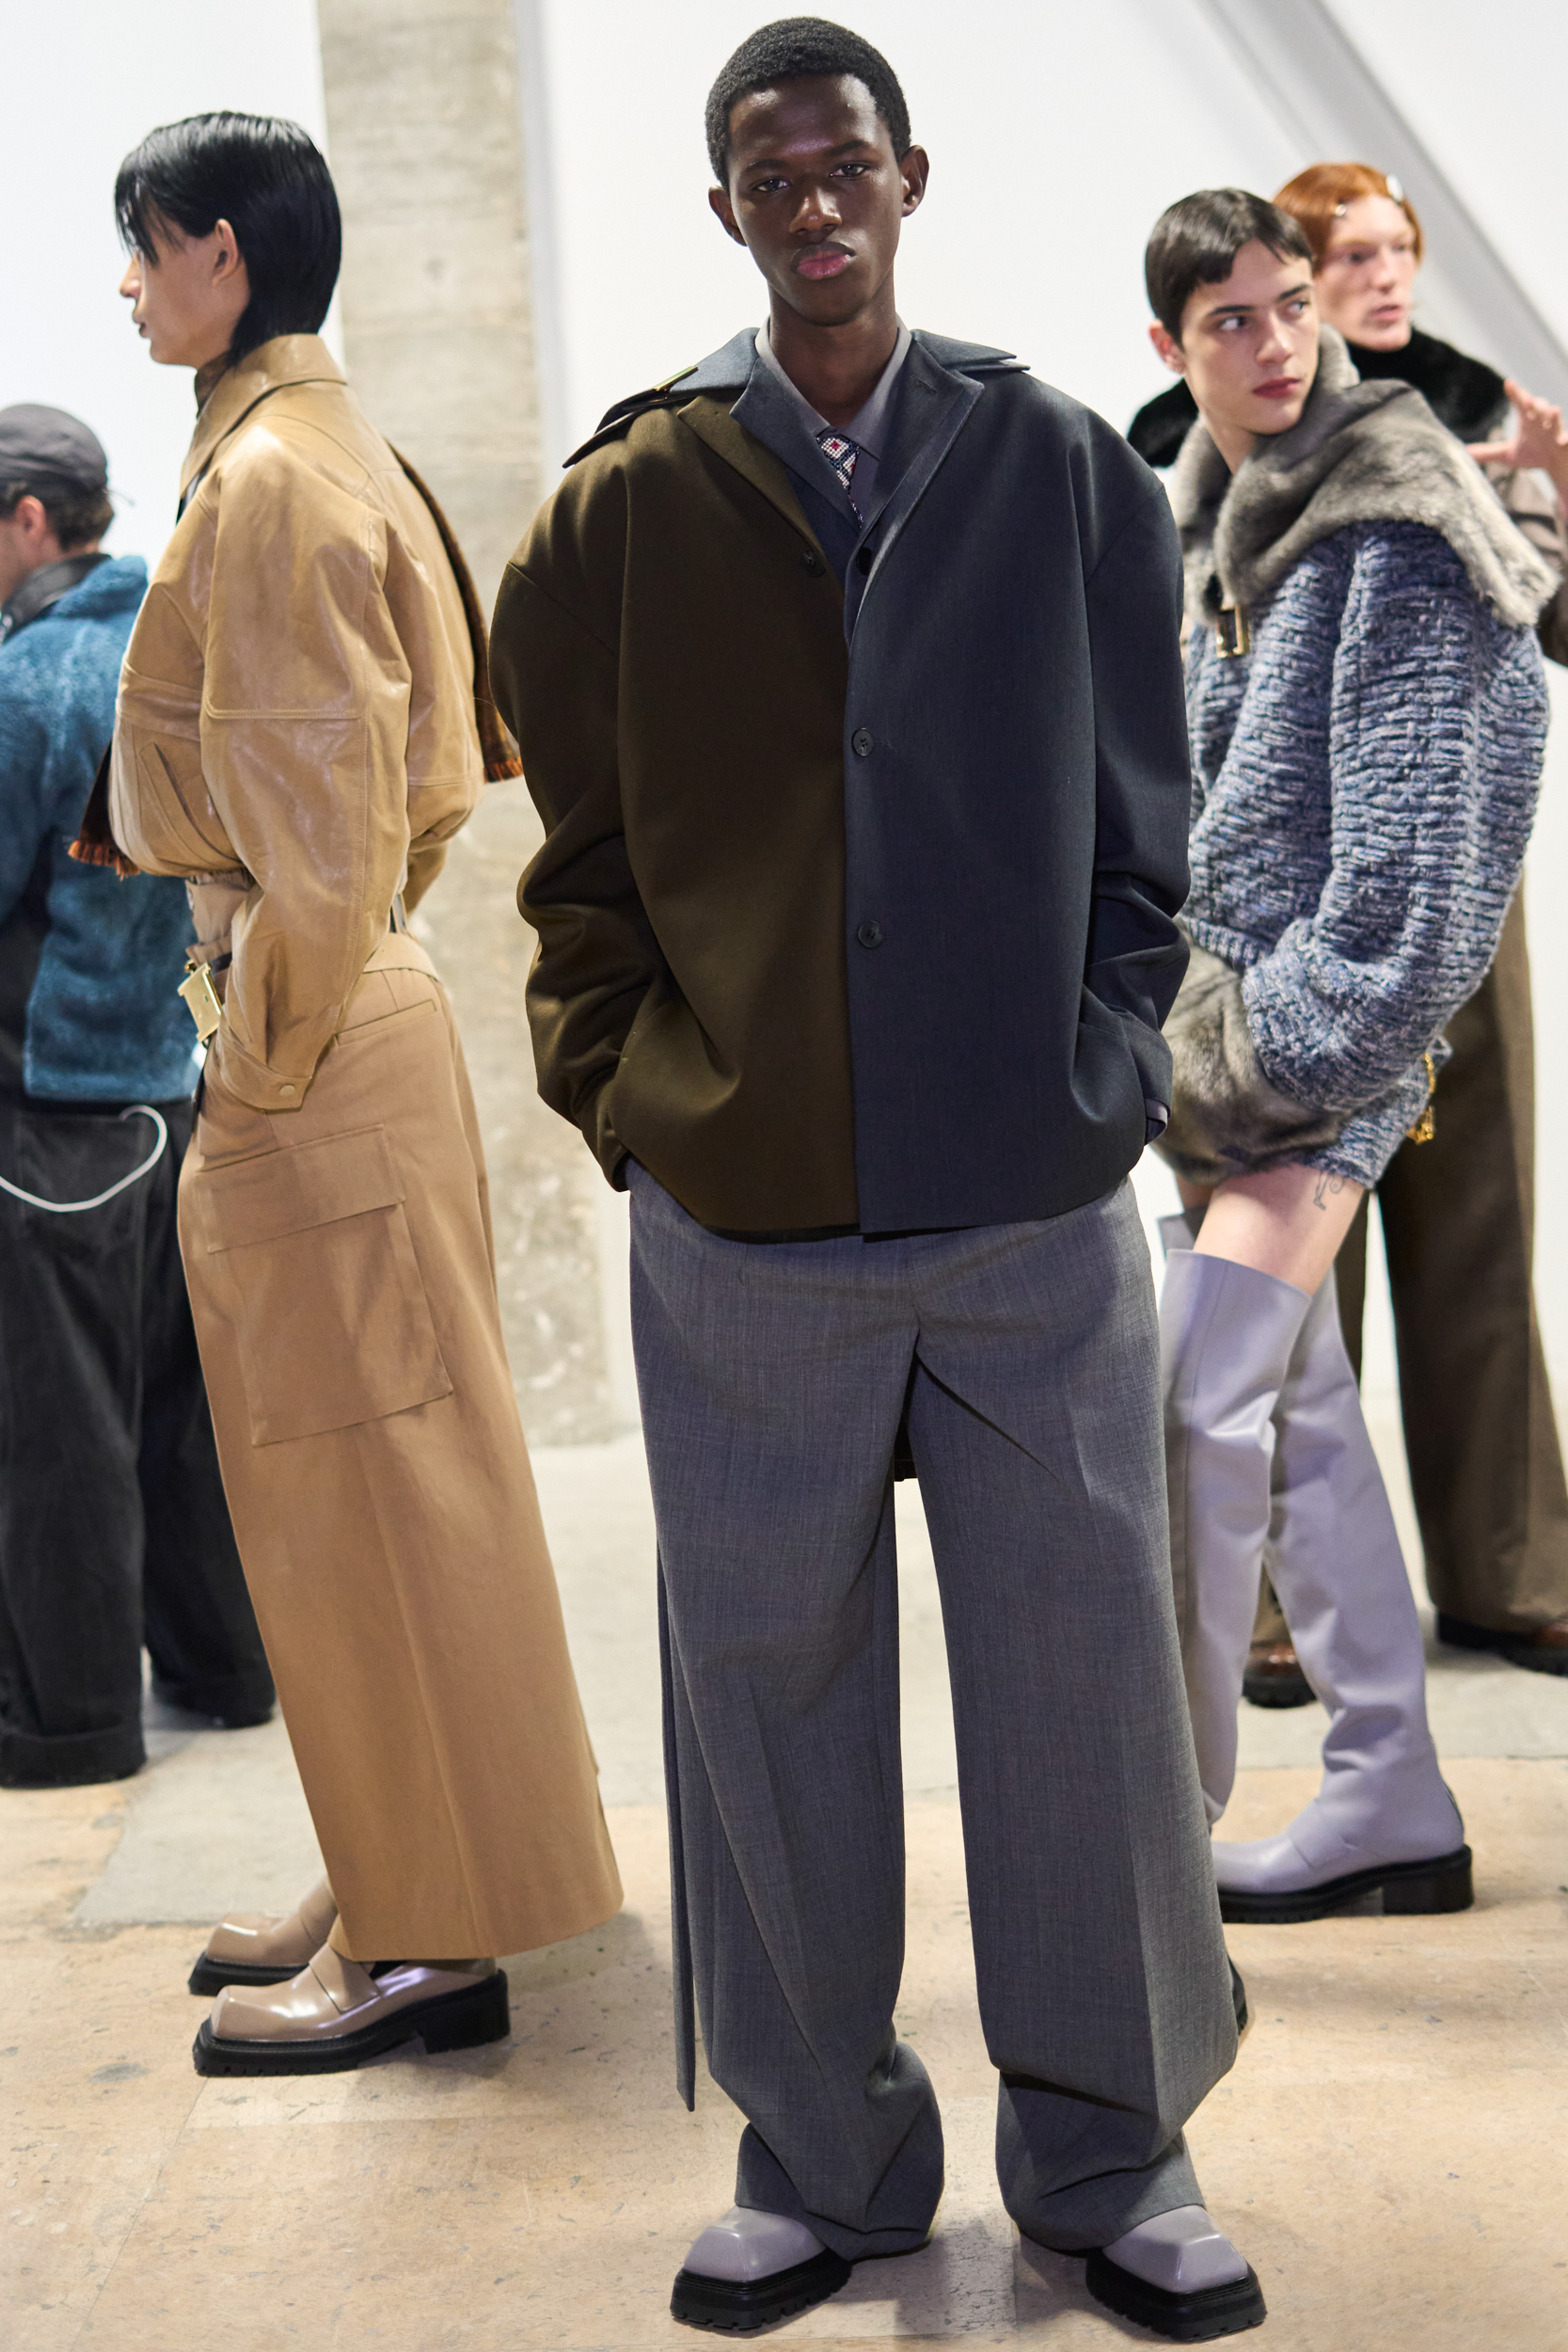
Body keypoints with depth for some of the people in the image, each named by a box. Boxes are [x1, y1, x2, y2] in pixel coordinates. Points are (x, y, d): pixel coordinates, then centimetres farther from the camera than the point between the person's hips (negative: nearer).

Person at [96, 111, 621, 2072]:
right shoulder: (319, 452, 14)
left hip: (313, 1049, -10)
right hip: (337, 1013, 10)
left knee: (363, 1475, -1)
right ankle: (396, 1885, 29)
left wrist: (265, 1049, -14)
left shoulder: (275, 481, -16)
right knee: (344, 1473, 16)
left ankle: (428, 1942, 11)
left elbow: (322, 823, -22)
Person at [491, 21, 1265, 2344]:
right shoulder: (626, 505, 4)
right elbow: (582, 853, 8)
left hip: (1038, 1201, 0)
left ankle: (1109, 2151, 24)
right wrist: (629, 1092, -1)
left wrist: (1103, 1073, -1)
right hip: (741, 1216, 0)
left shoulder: (1063, 473, 6)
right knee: (769, 1677, 8)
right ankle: (824, 2157, 26)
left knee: (1083, 1674, 6)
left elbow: (1143, 824, 8)